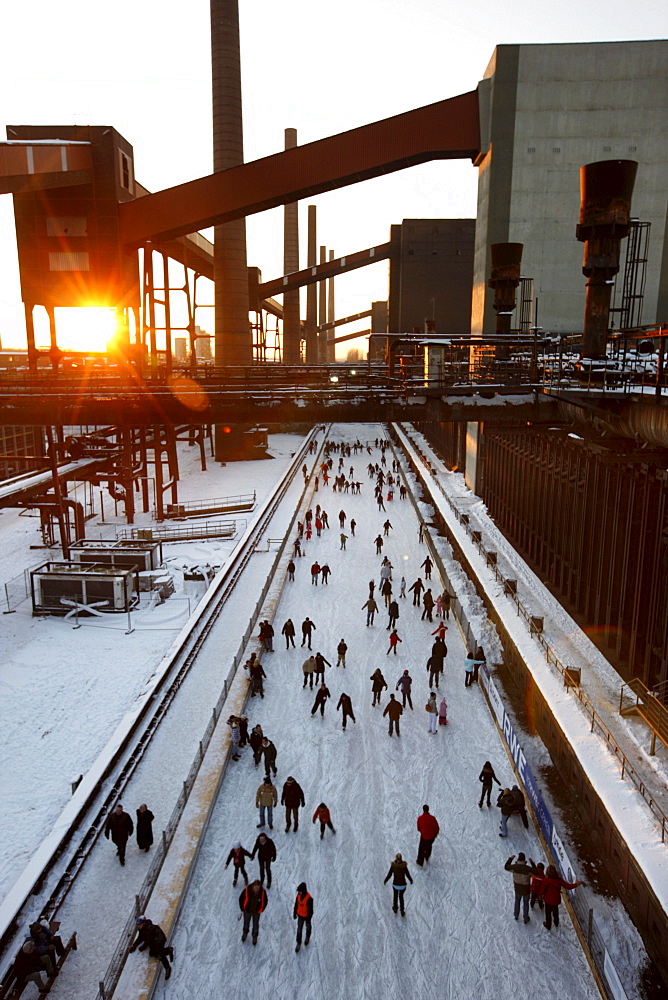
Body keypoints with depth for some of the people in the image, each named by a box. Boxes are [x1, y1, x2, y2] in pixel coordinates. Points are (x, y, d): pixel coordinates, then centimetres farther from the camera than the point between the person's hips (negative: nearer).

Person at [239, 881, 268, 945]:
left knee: (255, 925, 20)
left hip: (256, 912, 0)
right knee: (246, 924, 25)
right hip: (247, 911, 0)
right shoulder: (247, 890, -33)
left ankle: (255, 936, 49)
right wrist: (243, 908, -6)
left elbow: (264, 902, -10)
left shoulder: (262, 892, -29)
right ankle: (245, 933, 57)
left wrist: (260, 910, -5)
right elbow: (241, 899, -15)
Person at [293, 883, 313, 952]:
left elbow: (310, 910, -25)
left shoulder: (309, 898, -36)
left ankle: (307, 937, 52)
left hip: (307, 916, -4)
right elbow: (296, 904, -2)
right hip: (300, 915, 4)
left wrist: (308, 919, -17)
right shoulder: (299, 894, -18)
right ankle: (298, 943, 32)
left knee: (308, 927, 24)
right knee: (299, 929, 12)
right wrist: (294, 913, 7)